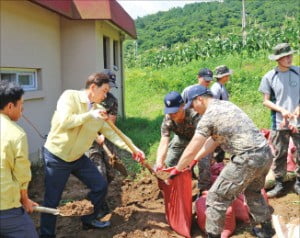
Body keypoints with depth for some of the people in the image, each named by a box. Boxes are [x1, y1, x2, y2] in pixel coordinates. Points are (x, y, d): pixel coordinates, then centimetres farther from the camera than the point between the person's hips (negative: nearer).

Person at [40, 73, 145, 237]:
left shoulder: (99, 110, 0)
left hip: (78, 157, 6)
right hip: (56, 157, -6)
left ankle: (89, 220, 31)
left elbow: (112, 133, -2)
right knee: (52, 200, 2)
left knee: (100, 186, 9)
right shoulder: (69, 96, -16)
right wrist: (90, 115, -27)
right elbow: (64, 122, -29)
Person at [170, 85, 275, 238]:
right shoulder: (225, 105, 18)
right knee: (253, 192, 32)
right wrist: (194, 160, 28)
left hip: (248, 159, -9)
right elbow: (214, 139, 24)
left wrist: (177, 170, 11)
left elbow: (191, 150, -5)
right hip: (265, 153, 10)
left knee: (216, 197, 4)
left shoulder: (208, 116, -8)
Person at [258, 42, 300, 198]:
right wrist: (282, 110, -14)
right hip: (279, 123, -1)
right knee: (279, 155, 7)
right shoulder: (269, 77, -4)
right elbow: (266, 101, 0)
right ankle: (279, 184, 18)